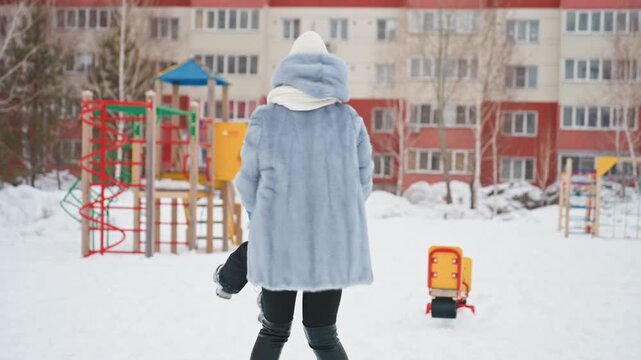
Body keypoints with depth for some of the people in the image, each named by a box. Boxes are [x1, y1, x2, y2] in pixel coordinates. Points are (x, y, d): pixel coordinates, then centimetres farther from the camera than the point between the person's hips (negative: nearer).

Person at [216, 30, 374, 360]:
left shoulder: (265, 118, -2)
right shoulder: (349, 119, 1)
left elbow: (249, 180, 4)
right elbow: (362, 179, 5)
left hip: (278, 241, 0)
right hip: (333, 242, 1)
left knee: (274, 332, 17)